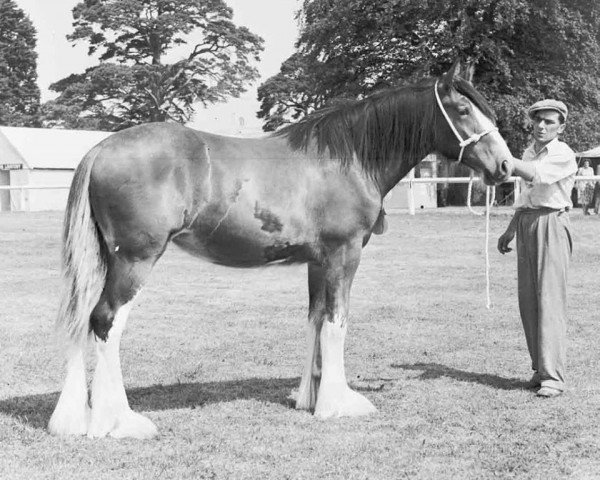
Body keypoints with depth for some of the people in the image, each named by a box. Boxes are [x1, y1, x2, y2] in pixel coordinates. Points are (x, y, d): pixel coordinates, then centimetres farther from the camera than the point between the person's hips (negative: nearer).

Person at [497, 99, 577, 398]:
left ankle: (553, 377, -10)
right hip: (526, 225, 8)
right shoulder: (530, 152, 15)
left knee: (550, 300, -10)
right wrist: (510, 230, 21)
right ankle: (540, 367, 16)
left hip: (551, 226, -8)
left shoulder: (563, 155, -9)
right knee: (528, 301, 7)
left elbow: (533, 174, -28)